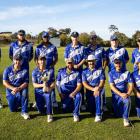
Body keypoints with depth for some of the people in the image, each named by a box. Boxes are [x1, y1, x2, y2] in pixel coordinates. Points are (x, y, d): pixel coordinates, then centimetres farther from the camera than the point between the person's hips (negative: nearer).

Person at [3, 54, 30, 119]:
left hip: (20, 90, -2)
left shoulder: (24, 71, -8)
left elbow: (26, 83, -11)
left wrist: (19, 88, -29)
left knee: (24, 92, -38)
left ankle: (24, 112, -24)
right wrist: (13, 88, -25)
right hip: (10, 91, 2)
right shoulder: (8, 70, -4)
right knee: (13, 109, 1)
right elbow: (4, 82, -9)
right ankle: (18, 102, 37)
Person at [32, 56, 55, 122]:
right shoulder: (35, 72, 0)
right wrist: (42, 85, -23)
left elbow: (53, 83, -4)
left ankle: (49, 115, -25)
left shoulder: (50, 70, -1)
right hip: (39, 92, 1)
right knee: (41, 110, -4)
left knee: (48, 96, -38)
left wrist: (50, 88, -25)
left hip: (48, 91, -1)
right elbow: (34, 85, -4)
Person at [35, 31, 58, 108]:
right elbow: (36, 58, 6)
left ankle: (53, 101, 7)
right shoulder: (38, 47, 5)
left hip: (50, 68, 0)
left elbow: (56, 58, 7)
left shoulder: (53, 47, 5)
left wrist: (52, 65, -9)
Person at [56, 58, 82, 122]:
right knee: (65, 108, -16)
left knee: (78, 96, -34)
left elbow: (79, 85, -7)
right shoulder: (61, 71, 5)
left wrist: (74, 93, -24)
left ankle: (76, 114, -19)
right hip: (64, 93, 1)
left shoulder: (77, 73, 0)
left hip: (73, 92, -1)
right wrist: (60, 93, -6)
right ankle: (70, 105, 22)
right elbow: (57, 83, 7)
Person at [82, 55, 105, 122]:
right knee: (91, 109, -8)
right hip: (89, 90, 1)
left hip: (99, 89, -1)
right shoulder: (85, 71, 3)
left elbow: (102, 82, -6)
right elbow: (84, 84, -7)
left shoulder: (100, 70, 2)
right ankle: (94, 110, 32)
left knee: (98, 95, -38)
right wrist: (93, 89, -21)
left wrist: (97, 88, -25)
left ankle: (98, 114, -29)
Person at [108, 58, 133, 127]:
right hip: (116, 94, 1)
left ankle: (126, 118, -19)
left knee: (127, 101, -36)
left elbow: (131, 85, -4)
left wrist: (128, 94, -22)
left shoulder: (126, 73, 1)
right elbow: (112, 86, -9)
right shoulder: (111, 73, -1)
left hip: (125, 93, 0)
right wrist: (121, 94, -21)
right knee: (118, 114, -1)